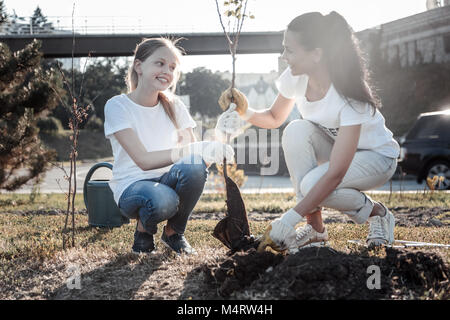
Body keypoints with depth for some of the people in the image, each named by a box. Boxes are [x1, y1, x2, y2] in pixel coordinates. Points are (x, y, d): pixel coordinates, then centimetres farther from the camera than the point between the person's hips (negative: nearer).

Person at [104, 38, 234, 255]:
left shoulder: (174, 106, 5)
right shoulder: (117, 106, -11)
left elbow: (194, 153, -2)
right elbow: (144, 160, -23)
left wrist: (214, 153, -27)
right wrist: (196, 150, -34)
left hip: (167, 182, 4)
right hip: (132, 188, -4)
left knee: (194, 165, -31)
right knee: (161, 200, -40)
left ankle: (174, 232, -5)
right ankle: (144, 228, -1)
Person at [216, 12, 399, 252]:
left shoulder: (349, 95, -35)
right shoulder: (295, 78, -17)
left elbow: (335, 174, -38)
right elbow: (275, 118, 4)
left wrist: (290, 218, -41)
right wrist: (246, 112, -19)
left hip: (377, 156, -6)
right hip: (331, 147, 6)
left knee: (312, 184, -33)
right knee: (297, 131, -27)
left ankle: (377, 213, -1)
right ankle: (315, 228, -16)